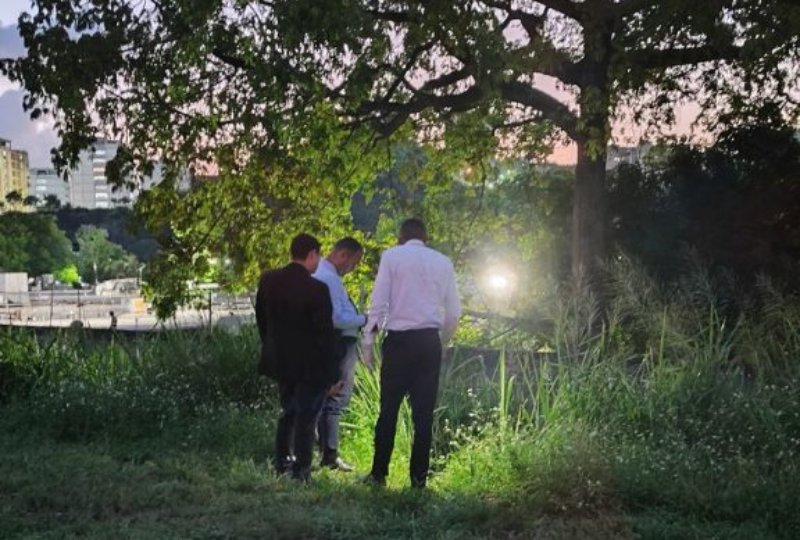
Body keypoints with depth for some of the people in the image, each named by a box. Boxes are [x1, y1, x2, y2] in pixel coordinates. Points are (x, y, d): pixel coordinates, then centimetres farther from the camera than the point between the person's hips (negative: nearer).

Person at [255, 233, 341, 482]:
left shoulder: (268, 281, -3)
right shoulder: (316, 289, -21)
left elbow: (261, 321, 8)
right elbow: (325, 334, -17)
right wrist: (332, 373, -10)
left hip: (280, 361, 6)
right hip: (310, 366, -6)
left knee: (287, 411, 22)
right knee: (306, 416, 6)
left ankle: (282, 462, 29)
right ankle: (300, 471, 7)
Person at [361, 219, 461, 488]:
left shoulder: (392, 256, 3)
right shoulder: (443, 262, 12)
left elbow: (379, 302, -4)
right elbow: (454, 311, 12)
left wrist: (368, 340, 0)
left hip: (399, 339, -2)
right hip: (430, 340, 2)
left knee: (389, 409, 3)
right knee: (424, 412, 5)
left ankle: (379, 473, 5)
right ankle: (419, 476, 7)